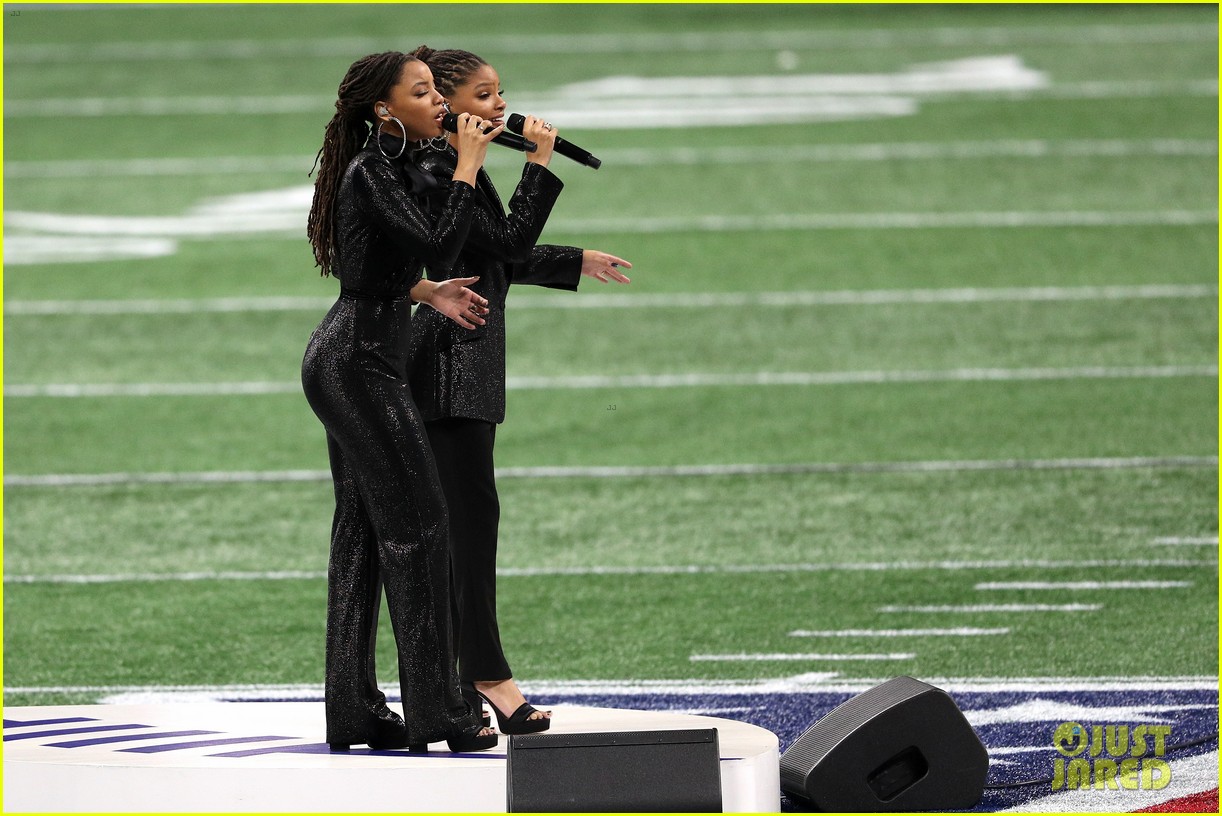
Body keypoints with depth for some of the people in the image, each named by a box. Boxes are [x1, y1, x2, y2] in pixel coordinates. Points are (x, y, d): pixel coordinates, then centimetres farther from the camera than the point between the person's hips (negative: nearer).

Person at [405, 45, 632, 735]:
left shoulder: (461, 168, 17)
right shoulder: (437, 173, -15)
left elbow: (501, 258, 27)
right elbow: (510, 244, -20)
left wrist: (579, 263, 36)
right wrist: (540, 164, -14)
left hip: (467, 362, 11)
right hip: (450, 360, -11)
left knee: (458, 520, 9)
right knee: (471, 515, -11)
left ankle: (452, 681, 11)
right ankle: (489, 674, -11)